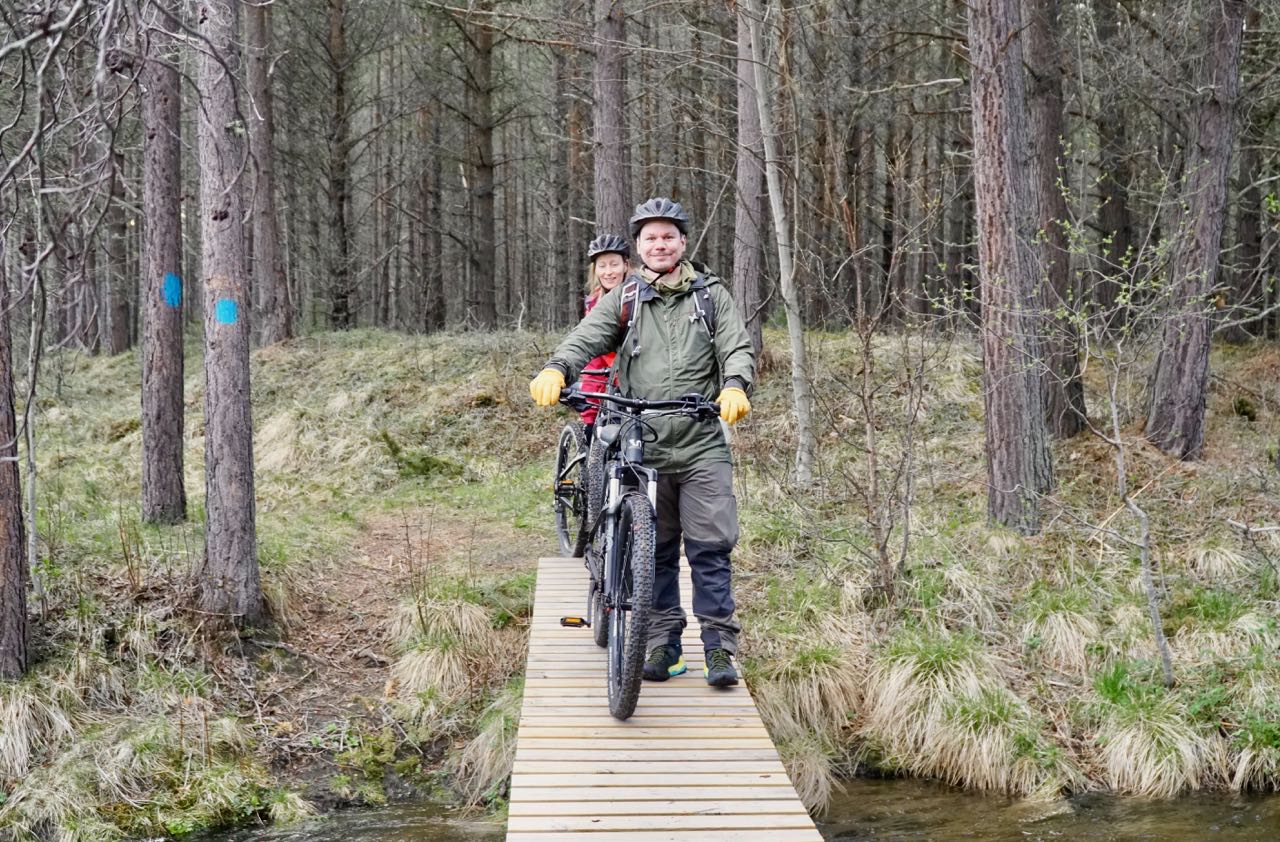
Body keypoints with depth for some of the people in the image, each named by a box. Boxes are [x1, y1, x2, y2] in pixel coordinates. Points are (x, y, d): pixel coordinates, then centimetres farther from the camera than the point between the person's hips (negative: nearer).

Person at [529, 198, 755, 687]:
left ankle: (719, 647, 4)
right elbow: (586, 338, -5)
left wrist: (735, 387, -24)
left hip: (702, 448, -1)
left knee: (711, 549, -4)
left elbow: (737, 348, -1)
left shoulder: (712, 295, 9)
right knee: (654, 551, 7)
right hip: (643, 448, 1)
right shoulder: (623, 299, 9)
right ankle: (662, 642, 18)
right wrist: (556, 370, -27)